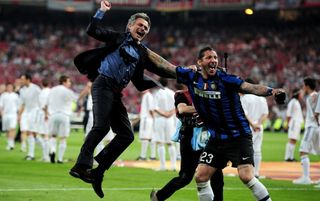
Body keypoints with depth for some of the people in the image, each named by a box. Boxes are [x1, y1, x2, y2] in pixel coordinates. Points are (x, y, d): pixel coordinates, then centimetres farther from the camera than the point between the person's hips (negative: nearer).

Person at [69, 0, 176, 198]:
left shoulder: (143, 52, 20)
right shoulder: (118, 38, 5)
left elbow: (160, 69, 21)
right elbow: (93, 31, -3)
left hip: (116, 92, 8)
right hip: (104, 84, -8)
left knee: (126, 135, 2)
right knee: (102, 126, -25)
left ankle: (98, 171, 4)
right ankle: (82, 166, -25)